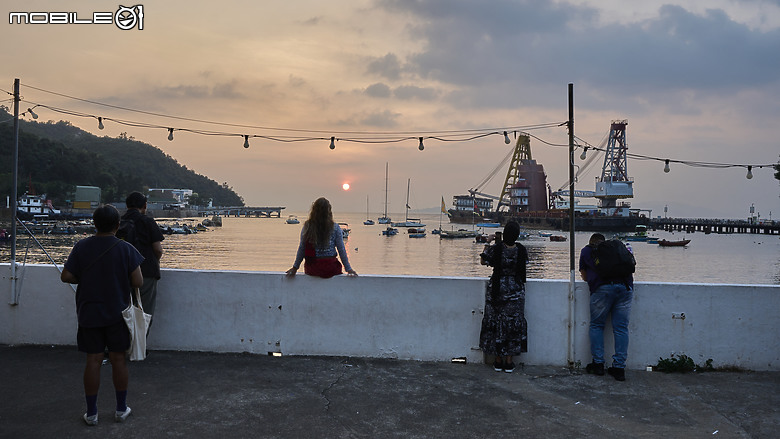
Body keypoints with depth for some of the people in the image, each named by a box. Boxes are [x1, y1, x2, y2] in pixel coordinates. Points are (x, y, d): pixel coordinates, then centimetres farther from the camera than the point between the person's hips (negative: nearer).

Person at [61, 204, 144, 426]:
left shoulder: (81, 247, -6)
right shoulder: (126, 249, -11)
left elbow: (66, 276, -5)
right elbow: (138, 282, -12)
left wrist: (84, 279, 12)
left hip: (89, 314, 1)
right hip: (117, 314, -1)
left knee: (93, 360, 7)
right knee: (118, 359, 10)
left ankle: (91, 413, 15)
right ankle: (121, 409, 20)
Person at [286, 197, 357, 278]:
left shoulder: (306, 227, -3)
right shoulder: (335, 228, -5)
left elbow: (301, 249, 1)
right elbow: (341, 250, -3)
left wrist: (295, 268, 10)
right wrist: (348, 269, 4)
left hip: (312, 269, 2)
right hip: (331, 270, -2)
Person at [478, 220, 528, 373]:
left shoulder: (495, 249, -16)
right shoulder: (521, 250, -9)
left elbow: (483, 261, 0)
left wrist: (487, 243, 11)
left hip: (497, 290, -1)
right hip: (515, 291, 1)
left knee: (496, 323, 10)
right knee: (513, 324, 9)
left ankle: (498, 361, 15)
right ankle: (509, 362, 12)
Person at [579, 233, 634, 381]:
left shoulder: (586, 251, 21)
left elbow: (585, 277, 25)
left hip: (602, 287, -3)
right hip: (626, 287, 3)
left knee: (596, 325, 10)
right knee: (621, 328, 4)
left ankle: (598, 364, 7)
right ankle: (619, 367, 3)